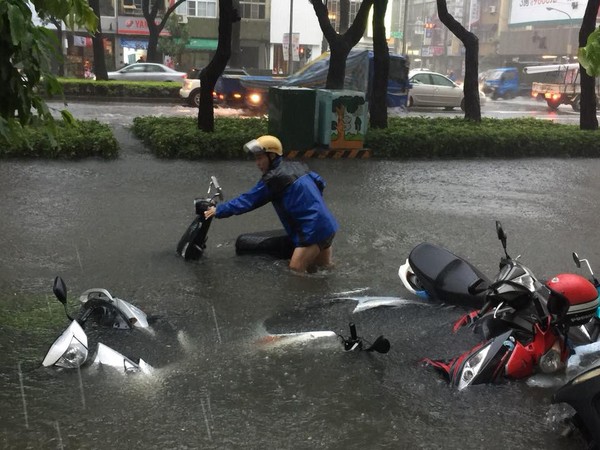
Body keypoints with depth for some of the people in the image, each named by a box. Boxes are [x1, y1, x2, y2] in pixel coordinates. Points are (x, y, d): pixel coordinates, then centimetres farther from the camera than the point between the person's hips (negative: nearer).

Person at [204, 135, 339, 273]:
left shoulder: (273, 179, -12)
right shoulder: (298, 166, 11)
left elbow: (247, 201, -9)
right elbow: (320, 183, 19)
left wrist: (218, 211, -3)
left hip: (314, 230, -9)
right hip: (328, 225, 9)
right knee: (322, 269, 21)